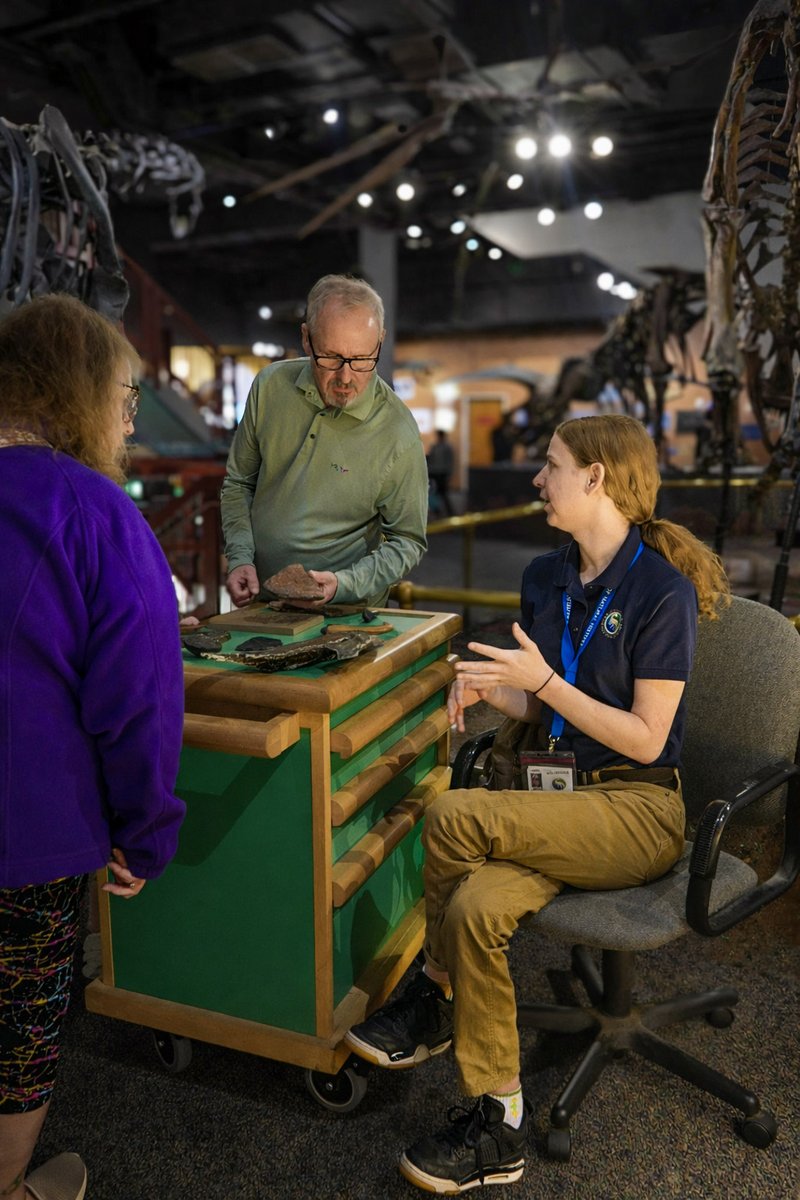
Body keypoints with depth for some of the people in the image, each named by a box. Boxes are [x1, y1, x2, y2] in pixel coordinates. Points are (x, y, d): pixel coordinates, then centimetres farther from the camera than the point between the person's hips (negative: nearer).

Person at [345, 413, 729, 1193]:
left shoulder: (663, 592, -12)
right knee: (475, 906, -24)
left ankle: (434, 993, -1)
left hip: (637, 810, -6)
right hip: (558, 792, 6)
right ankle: (498, 1127, -5)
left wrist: (544, 681, -19)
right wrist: (489, 689, -5)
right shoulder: (544, 578, 10)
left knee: (454, 815, -26)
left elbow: (645, 739, -12)